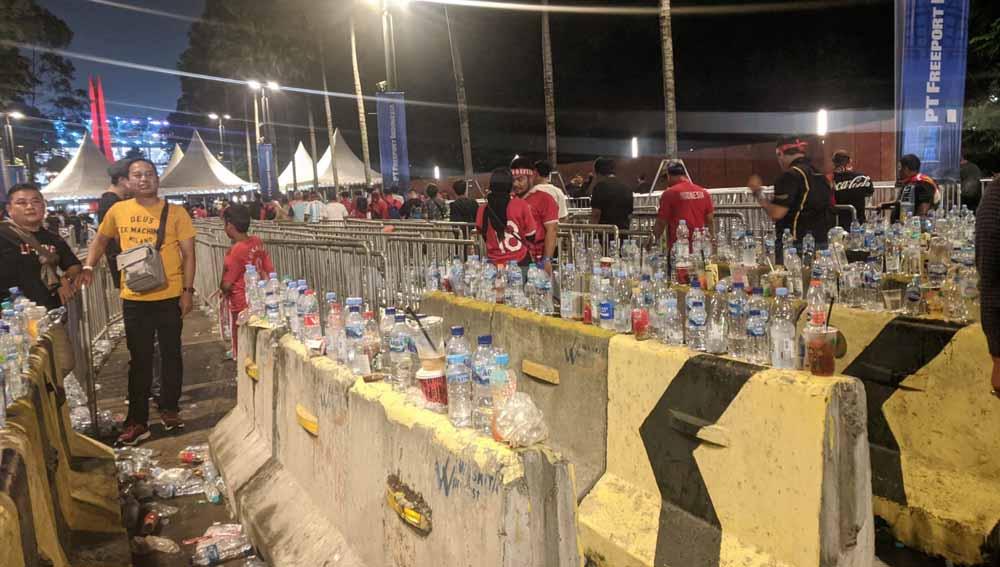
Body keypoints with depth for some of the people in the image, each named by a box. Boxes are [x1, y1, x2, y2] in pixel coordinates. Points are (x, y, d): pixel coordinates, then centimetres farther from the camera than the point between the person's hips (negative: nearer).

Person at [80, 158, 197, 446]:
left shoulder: (175, 212, -4)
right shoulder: (118, 210, 3)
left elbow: (188, 254, -2)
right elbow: (100, 240, 19)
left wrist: (188, 290, -8)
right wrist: (88, 267, 3)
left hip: (170, 296, -1)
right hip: (134, 298, 2)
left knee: (170, 354, 12)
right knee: (139, 360, 8)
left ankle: (169, 409, 28)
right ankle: (137, 421, 16)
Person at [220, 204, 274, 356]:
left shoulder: (235, 250, -20)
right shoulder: (257, 242, -2)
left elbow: (226, 285, -17)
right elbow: (269, 271, 5)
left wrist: (222, 289, 3)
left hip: (241, 305, -7)